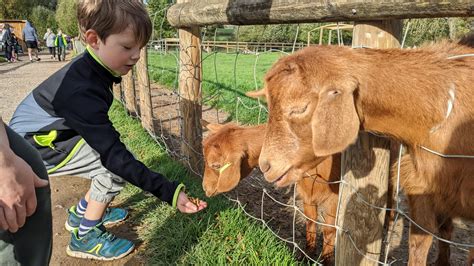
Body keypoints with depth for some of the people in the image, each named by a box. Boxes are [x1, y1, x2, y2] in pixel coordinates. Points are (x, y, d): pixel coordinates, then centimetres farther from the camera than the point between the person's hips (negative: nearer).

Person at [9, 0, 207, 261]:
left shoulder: (90, 66, -9)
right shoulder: (81, 92, -36)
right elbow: (114, 154, -37)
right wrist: (168, 191, -39)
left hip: (54, 129, 9)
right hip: (36, 146, -9)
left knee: (110, 157, 8)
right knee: (116, 166, -20)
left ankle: (81, 213, 28)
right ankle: (84, 237, 0)